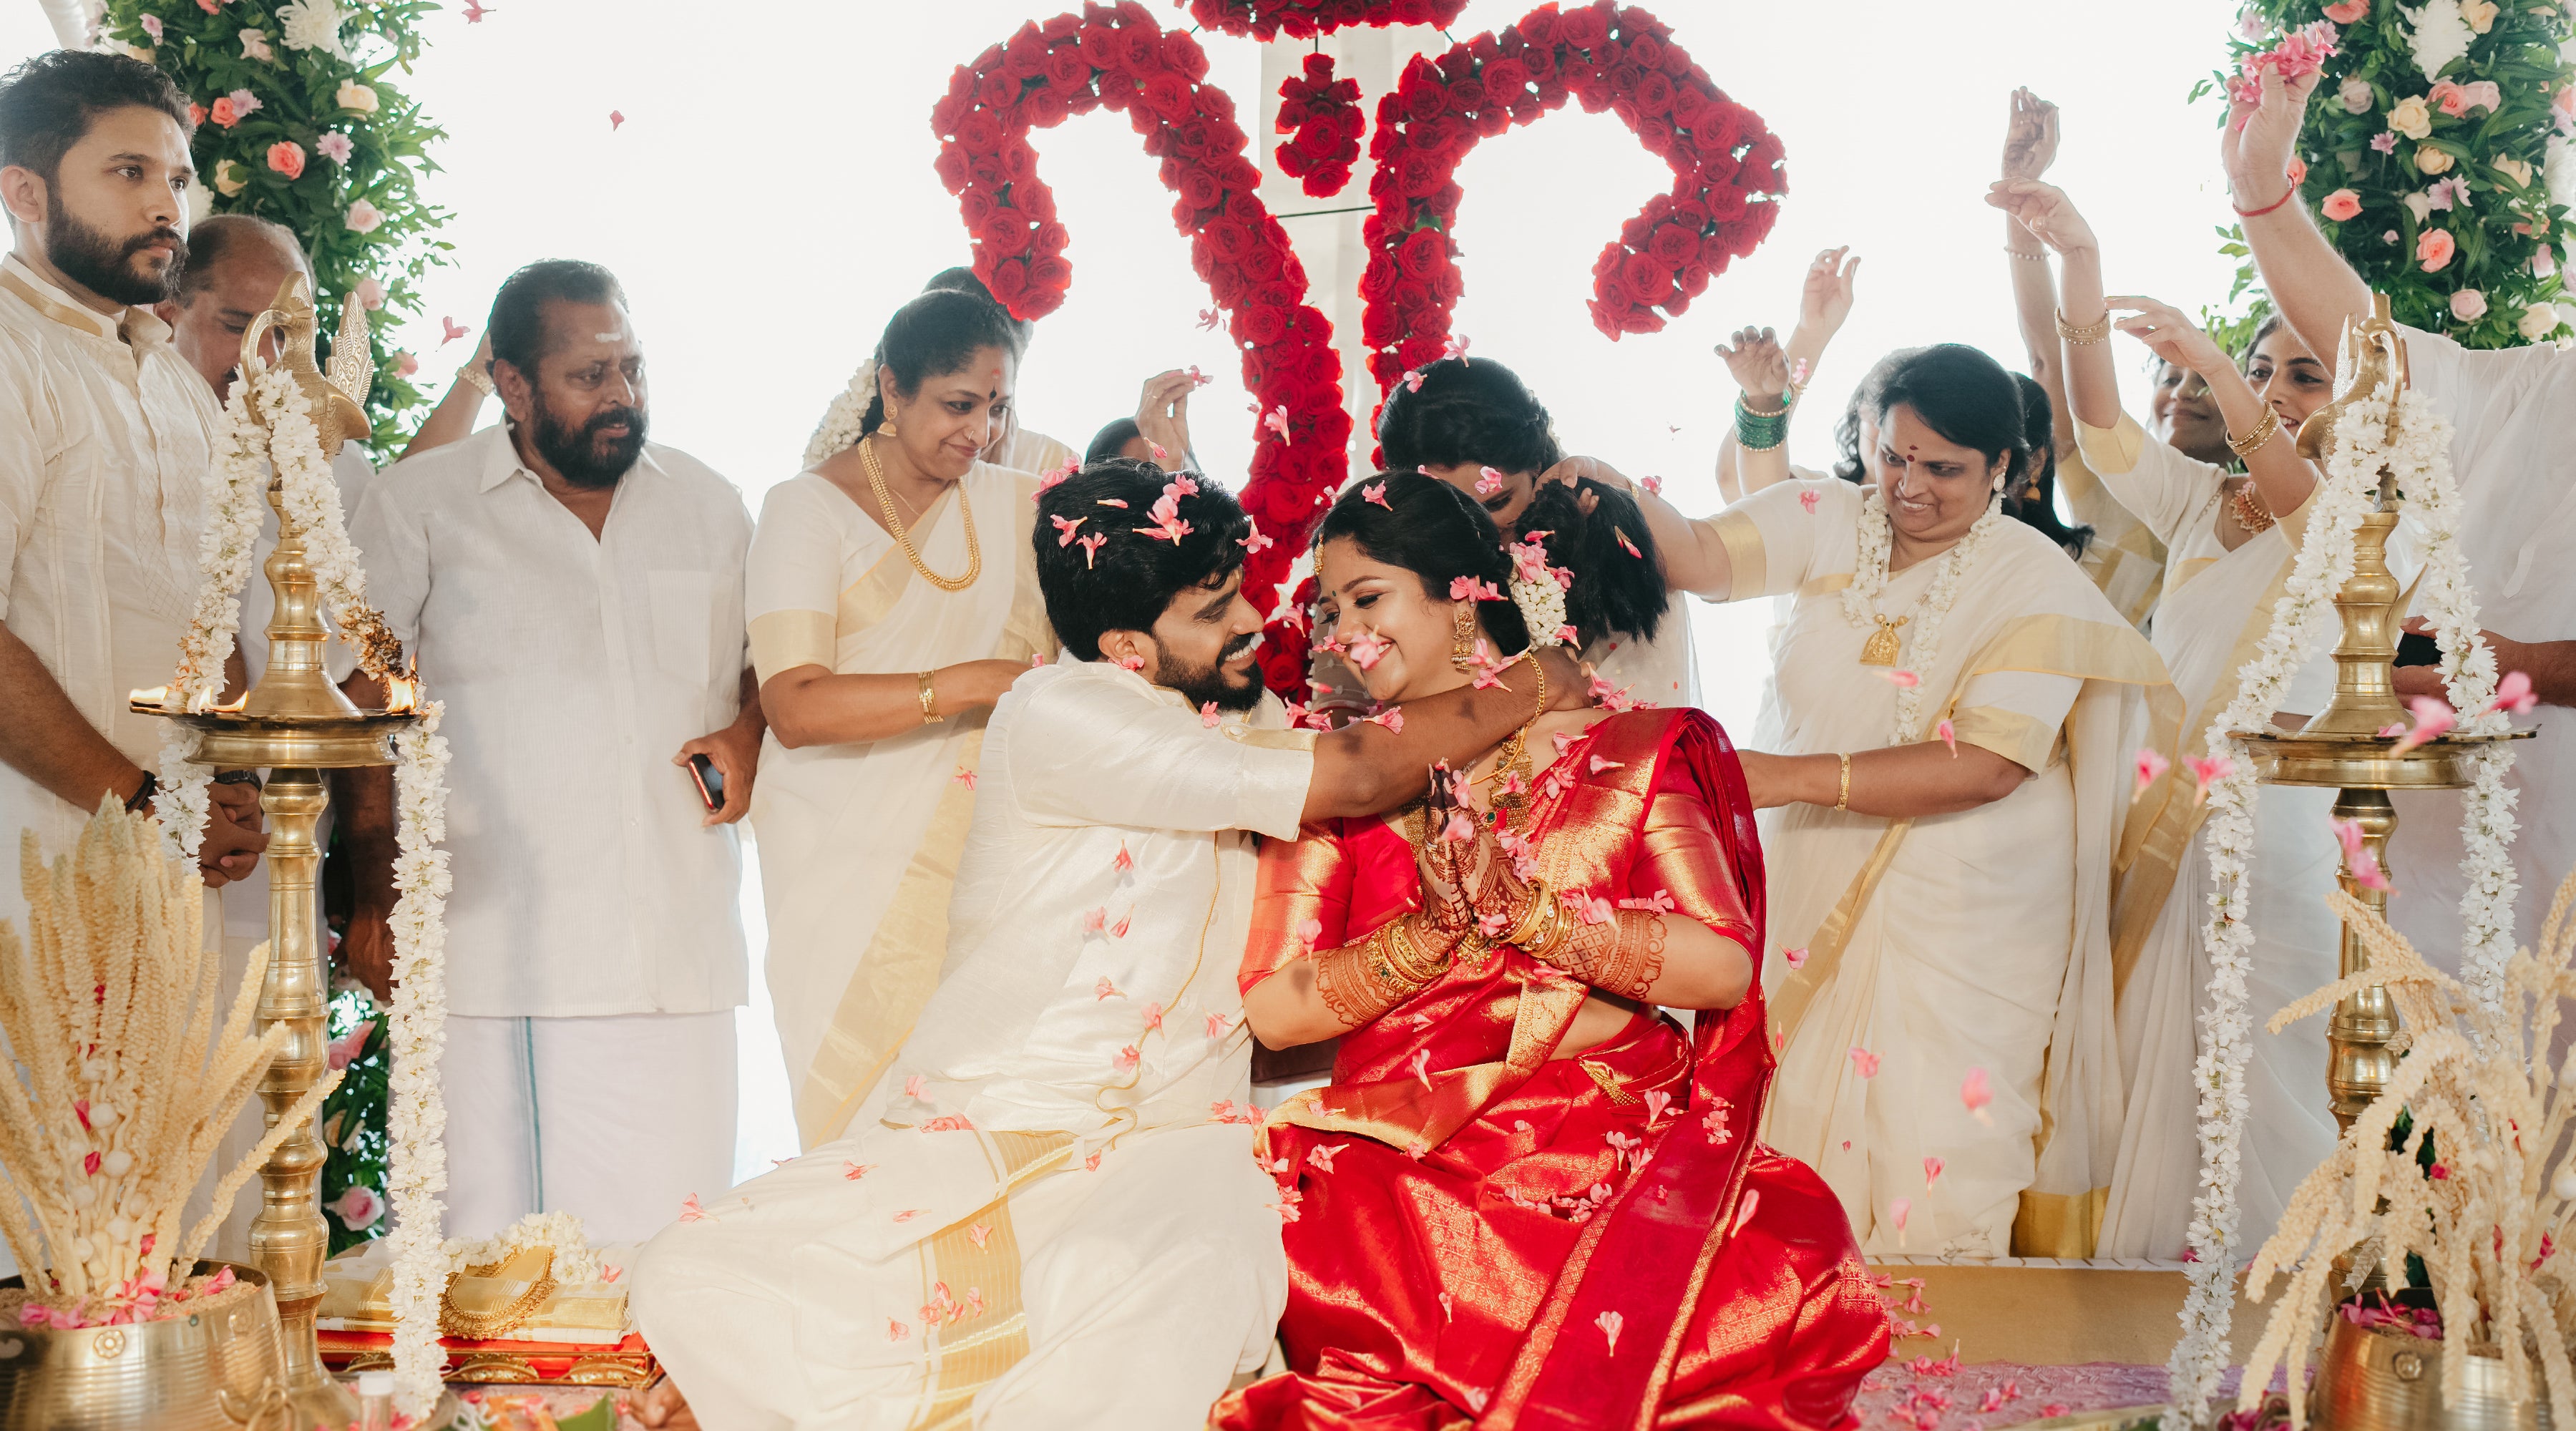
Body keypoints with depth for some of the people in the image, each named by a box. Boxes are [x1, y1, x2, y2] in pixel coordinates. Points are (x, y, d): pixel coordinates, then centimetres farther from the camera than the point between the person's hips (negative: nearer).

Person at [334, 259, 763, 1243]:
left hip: (679, 965, 3)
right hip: (495, 959, -3)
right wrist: (377, 899, -3)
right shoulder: (417, 506, 5)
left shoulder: (708, 507, 16)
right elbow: (364, 709, 4)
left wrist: (747, 737, 3)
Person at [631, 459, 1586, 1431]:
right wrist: (1533, 686, -4)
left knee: (1192, 1293, -36)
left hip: (1167, 1142, 3)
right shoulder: (1060, 714, -12)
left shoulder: (1248, 719, 13)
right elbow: (1356, 778, -15)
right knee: (689, 1283, -26)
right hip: (977, 1129, -3)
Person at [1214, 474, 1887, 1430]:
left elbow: (1725, 968, -3)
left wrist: (1526, 911, -9)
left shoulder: (1625, 751, 7)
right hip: (1401, 1163, -1)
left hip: (1614, 1156, 1)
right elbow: (1274, 1011, 3)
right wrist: (1430, 931, -10)